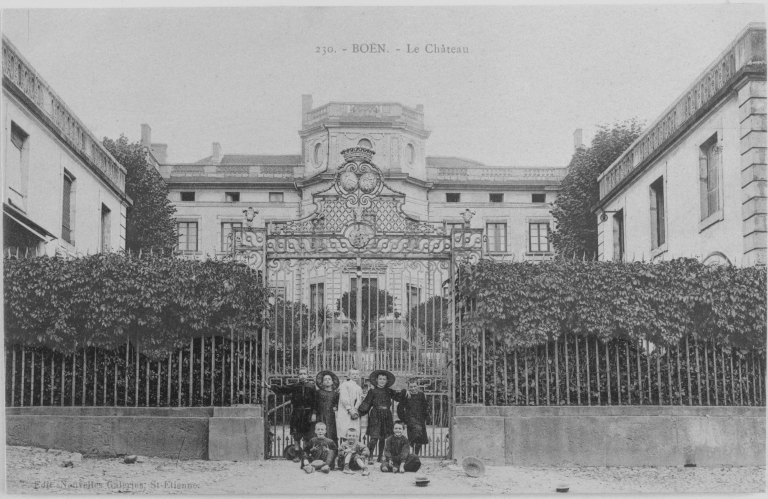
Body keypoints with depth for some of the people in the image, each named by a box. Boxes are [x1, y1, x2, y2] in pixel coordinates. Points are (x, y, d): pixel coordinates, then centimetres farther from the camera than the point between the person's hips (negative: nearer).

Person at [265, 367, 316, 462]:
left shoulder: (311, 387, 0)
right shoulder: (294, 386, 8)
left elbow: (315, 401, -3)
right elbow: (283, 389, 4)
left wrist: (314, 413, -11)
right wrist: (270, 387, -6)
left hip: (307, 414, -2)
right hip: (296, 413, 2)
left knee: (307, 437, 1)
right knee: (296, 436, 3)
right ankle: (297, 454, 11)